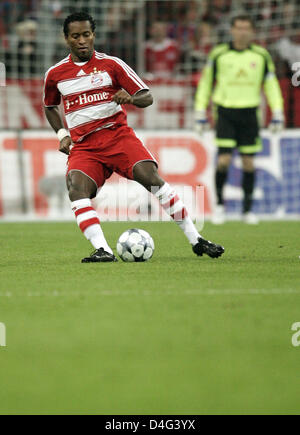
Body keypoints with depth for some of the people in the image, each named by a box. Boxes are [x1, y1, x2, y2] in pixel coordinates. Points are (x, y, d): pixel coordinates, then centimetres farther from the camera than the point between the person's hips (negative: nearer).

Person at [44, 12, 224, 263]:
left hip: (117, 135, -1)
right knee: (77, 190, -28)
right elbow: (50, 107, 29)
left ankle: (196, 240, -14)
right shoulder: (55, 75, 10)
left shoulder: (111, 64, 4)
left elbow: (147, 97, 3)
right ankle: (102, 251, -34)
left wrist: (130, 98, -20)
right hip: (83, 146, 2)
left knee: (152, 179, -20)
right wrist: (62, 135, 13)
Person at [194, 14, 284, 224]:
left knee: (248, 163, 3)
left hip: (249, 113, 2)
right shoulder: (218, 54, 0)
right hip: (225, 112, -1)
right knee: (224, 160, -11)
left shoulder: (261, 56, 4)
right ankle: (220, 203, 9)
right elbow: (205, 83, 7)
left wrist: (277, 114, 3)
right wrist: (201, 114, 4)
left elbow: (272, 85, 10)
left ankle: (248, 209, 14)